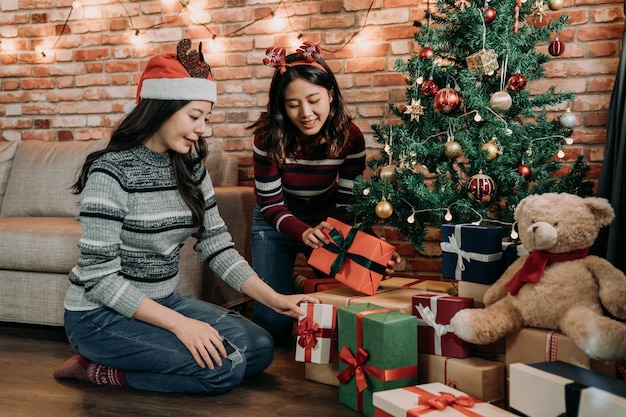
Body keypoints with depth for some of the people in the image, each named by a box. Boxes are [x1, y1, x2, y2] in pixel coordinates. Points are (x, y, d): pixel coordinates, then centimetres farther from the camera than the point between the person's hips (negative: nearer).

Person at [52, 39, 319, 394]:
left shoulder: (191, 168, 2)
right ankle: (94, 369, -4)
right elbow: (98, 276, -23)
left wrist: (275, 299, -7)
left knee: (260, 348, -2)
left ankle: (134, 359, 5)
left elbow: (217, 245, 2)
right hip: (101, 315, -8)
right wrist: (178, 323, -27)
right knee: (224, 366, -21)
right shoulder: (112, 171, -20)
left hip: (162, 301, 8)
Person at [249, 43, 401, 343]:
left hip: (326, 220, 2)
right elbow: (271, 205, -21)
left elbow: (346, 206, -17)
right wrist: (304, 232, -41)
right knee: (275, 325, -9)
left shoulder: (350, 137, -22)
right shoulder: (270, 137, -27)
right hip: (278, 224, -1)